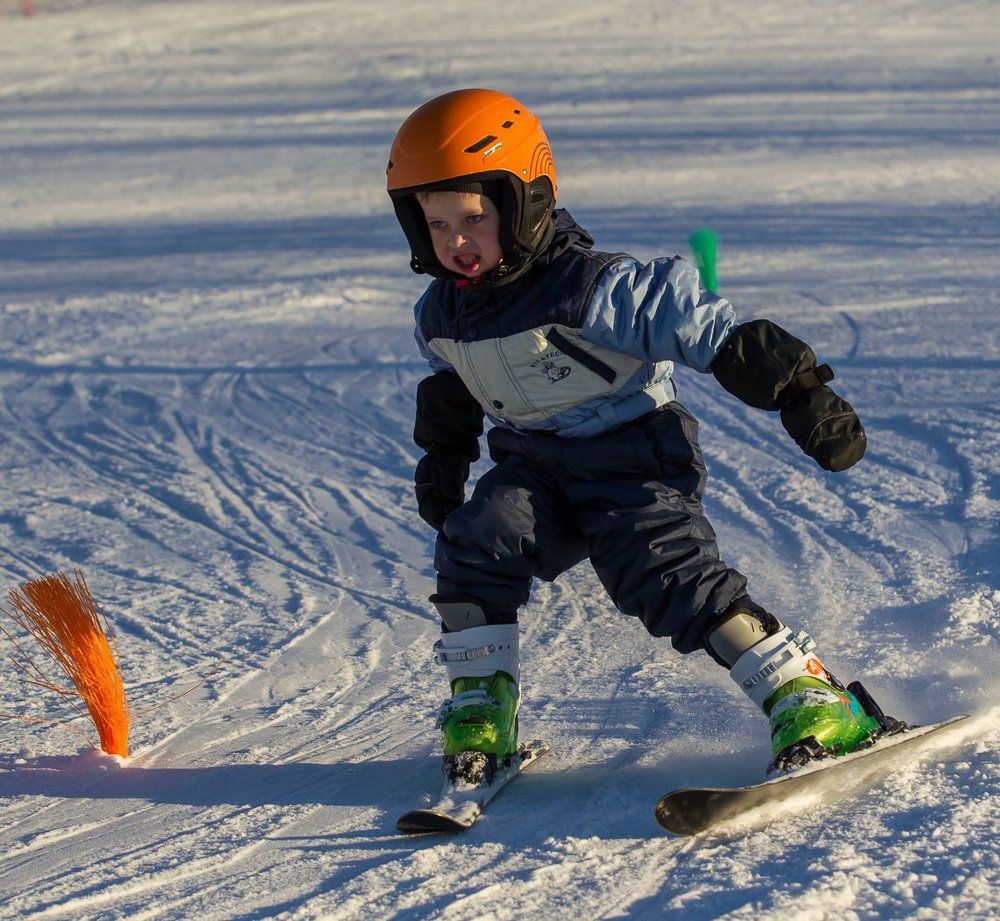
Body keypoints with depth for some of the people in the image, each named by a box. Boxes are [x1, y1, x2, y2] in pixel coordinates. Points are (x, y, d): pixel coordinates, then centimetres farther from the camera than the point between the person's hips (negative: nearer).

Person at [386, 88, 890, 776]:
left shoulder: (596, 289, -23)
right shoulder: (441, 313, 0)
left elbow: (714, 333, -21)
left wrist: (802, 396, -23)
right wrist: (442, 459, 27)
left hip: (636, 456, -6)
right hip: (536, 467, 6)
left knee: (665, 572, -24)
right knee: (475, 540, -19)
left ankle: (812, 701, -21)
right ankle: (481, 705, -5)